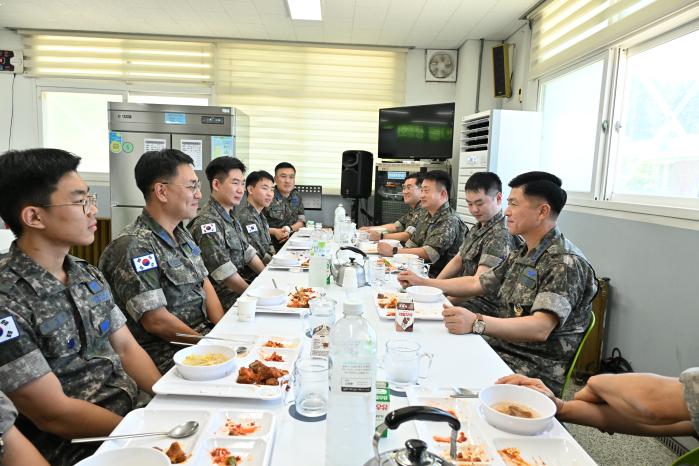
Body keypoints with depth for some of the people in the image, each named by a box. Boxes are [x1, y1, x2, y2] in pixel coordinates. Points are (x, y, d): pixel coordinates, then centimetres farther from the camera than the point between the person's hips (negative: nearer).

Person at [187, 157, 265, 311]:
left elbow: (248, 253, 17)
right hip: (224, 299, -9)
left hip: (238, 290, 9)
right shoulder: (208, 223, -18)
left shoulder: (230, 218, 13)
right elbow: (225, 273, -21)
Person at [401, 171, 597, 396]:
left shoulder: (565, 262, -15)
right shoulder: (520, 255, 15)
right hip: (501, 351, 8)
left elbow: (540, 329, -27)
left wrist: (477, 323, -39)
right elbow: (477, 284, 23)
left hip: (537, 372, -8)